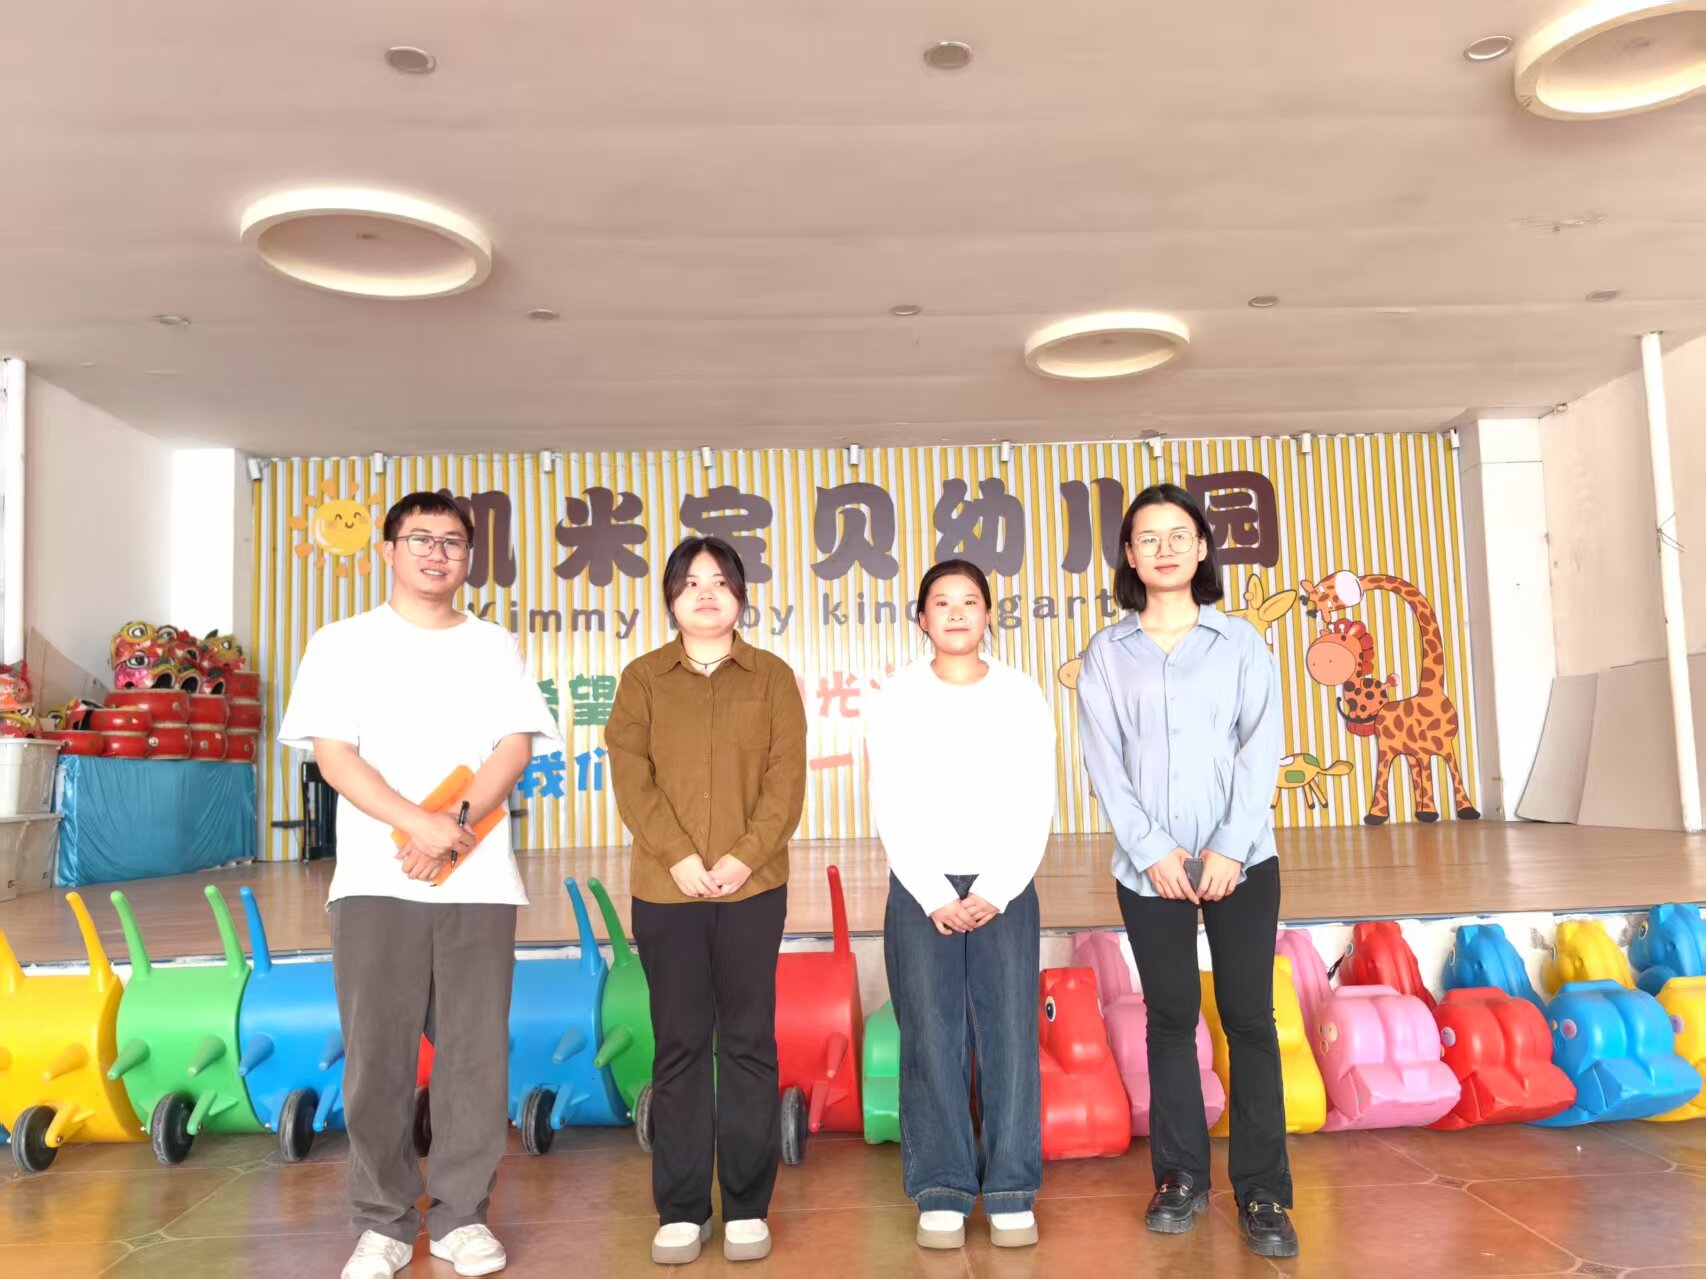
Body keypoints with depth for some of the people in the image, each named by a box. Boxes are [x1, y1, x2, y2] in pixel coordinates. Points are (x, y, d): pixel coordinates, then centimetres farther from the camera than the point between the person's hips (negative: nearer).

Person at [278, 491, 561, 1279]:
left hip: (479, 881, 1)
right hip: (375, 880, -1)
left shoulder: (495, 646, 13)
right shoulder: (342, 645, 7)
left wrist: (456, 827, -15)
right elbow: (334, 758, -3)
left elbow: (515, 749, 2)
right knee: (377, 1056, 2)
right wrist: (419, 824, -17)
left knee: (475, 1054, 3)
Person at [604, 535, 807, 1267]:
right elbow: (631, 777, -2)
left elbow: (787, 776, -1)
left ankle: (747, 1208, 15)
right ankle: (680, 1210, 15)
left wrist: (746, 856, -14)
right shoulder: (642, 679, 8)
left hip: (753, 886, 0)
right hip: (666, 889, 0)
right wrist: (678, 857, -14)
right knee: (679, 1046, 6)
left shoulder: (772, 676, 7)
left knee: (748, 1043, 5)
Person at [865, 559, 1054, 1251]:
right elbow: (891, 810, -1)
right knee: (932, 1040, 0)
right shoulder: (895, 700, 2)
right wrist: (935, 897, -8)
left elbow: (1035, 807, 1)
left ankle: (1012, 1193, 9)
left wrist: (994, 892, -8)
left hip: (1005, 890, 1)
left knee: (1009, 1037, -1)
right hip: (921, 890, 0)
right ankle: (942, 1193, 10)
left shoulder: (1023, 696, 4)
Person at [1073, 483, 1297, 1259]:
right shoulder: (1106, 652, 5)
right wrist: (1152, 850, -11)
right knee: (1171, 1018, 8)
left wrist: (1229, 848, -13)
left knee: (1249, 1019, 1)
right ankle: (1181, 1177, 21)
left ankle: (1263, 1194, 10)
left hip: (1241, 860, 0)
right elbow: (1104, 762, -1)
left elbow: (1261, 749, -2)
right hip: (1148, 868, 1)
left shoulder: (1242, 642, 5)